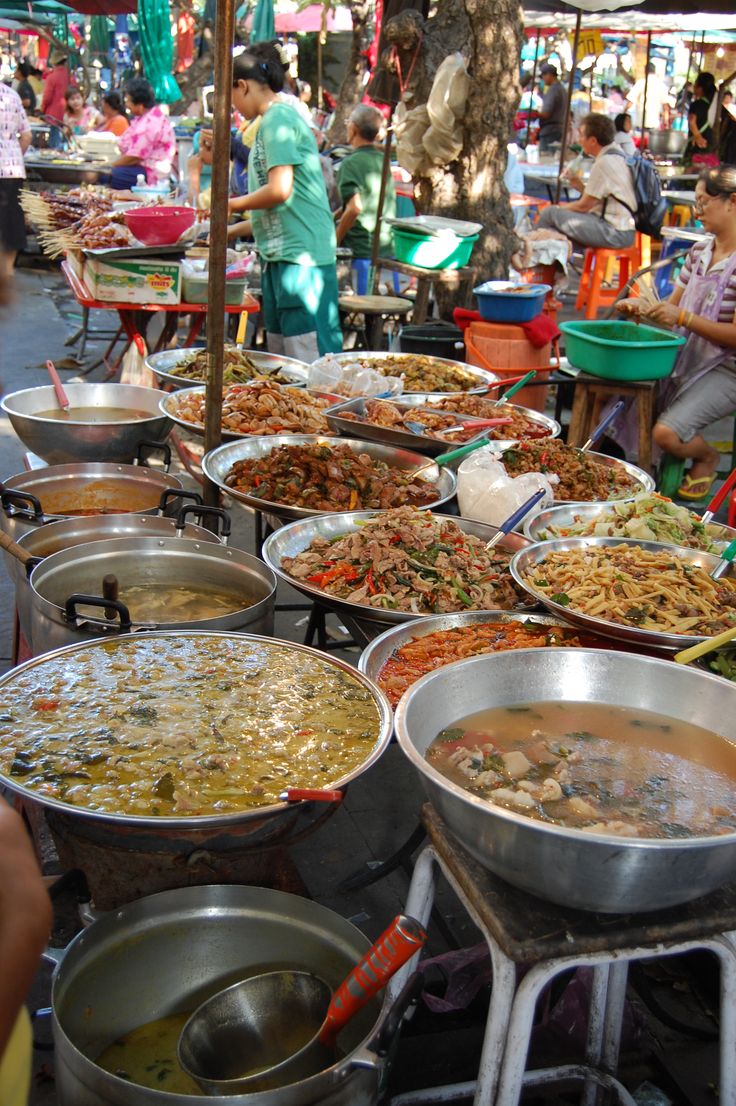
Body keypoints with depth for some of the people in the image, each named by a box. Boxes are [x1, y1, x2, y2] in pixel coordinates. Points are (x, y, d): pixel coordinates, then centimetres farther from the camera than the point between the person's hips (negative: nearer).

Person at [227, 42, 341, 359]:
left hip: (300, 256, -10)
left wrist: (231, 204, -4)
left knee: (309, 358, -10)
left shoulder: (278, 119, -9)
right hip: (280, 255, 10)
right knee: (280, 352, 13)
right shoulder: (274, 120, 19)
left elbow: (280, 190, -19)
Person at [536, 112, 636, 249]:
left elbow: (584, 205, -11)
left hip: (614, 233, -10)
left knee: (549, 213, -10)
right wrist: (580, 186, 7)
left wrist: (563, 207, 6)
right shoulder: (616, 155, 13)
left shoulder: (604, 163, -17)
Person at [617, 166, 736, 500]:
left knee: (665, 433, -24)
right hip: (687, 358, 7)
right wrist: (643, 308, -5)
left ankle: (707, 458, 10)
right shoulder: (699, 251, 9)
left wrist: (684, 318, -23)